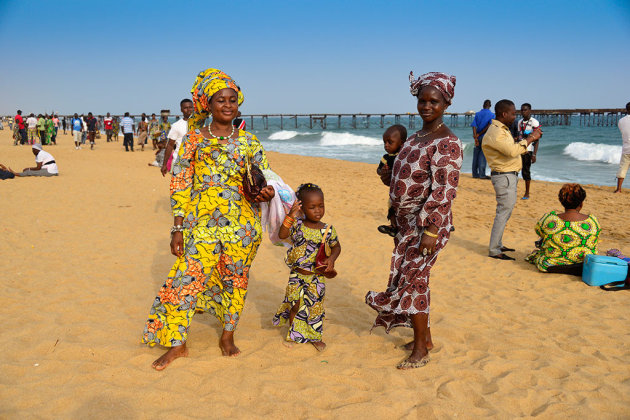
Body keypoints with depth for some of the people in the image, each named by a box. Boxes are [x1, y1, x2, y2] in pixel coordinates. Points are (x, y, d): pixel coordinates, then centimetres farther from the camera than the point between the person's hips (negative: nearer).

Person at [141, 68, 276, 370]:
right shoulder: (194, 139, 2)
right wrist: (178, 228, -5)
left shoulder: (248, 141, 6)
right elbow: (180, 184, 0)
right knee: (187, 278, -1)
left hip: (241, 224, 2)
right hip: (201, 222, -1)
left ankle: (228, 336, 30)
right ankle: (177, 343, 16)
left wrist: (268, 192, -14)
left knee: (235, 281, 10)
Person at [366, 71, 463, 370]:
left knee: (413, 279, -4)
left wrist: (431, 230, -25)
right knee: (412, 278, 14)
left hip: (428, 223, -9)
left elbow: (444, 190, -22)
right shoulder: (416, 138, 12)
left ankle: (420, 350, 11)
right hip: (407, 221, 9)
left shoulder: (446, 143, -17)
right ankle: (424, 337, 30)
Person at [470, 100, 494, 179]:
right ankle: (482, 174, -4)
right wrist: (479, 134, -8)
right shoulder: (492, 115, -1)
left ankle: (475, 173, 11)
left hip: (478, 137, 3)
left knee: (476, 155, 9)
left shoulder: (477, 114, 7)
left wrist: (476, 137, -9)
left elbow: (474, 126, -4)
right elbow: (489, 125, -15)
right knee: (483, 156, -3)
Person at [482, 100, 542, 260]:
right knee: (504, 212, -9)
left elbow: (512, 149, 23)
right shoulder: (495, 133, -19)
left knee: (505, 211, 16)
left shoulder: (503, 130, 16)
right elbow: (512, 151, -30)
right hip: (504, 176, -11)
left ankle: (498, 245, 25)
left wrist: (530, 139, 11)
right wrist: (530, 138, -19)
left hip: (510, 176, 11)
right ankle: (494, 250, -5)